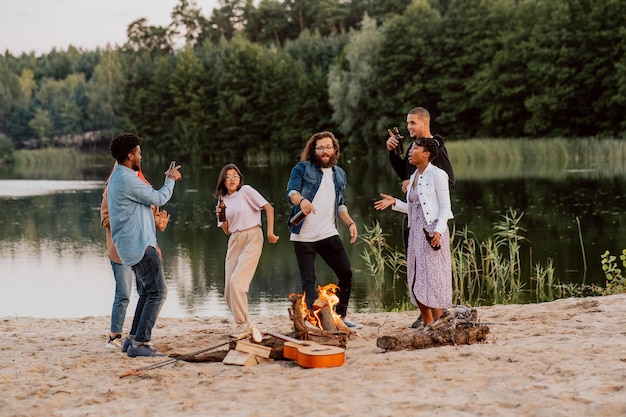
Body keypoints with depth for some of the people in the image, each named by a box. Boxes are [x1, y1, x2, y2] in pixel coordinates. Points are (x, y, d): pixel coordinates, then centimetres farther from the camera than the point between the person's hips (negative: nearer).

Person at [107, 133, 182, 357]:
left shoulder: (118, 177, 17)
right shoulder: (127, 179, -18)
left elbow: (149, 196, 26)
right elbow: (158, 199, -10)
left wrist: (168, 179, 28)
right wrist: (170, 180, 6)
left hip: (133, 245, 11)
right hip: (139, 245, -11)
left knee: (147, 292, 18)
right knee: (157, 292, -11)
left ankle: (133, 339, 20)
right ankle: (140, 343, -14)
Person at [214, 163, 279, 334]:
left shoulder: (246, 191, -3)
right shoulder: (223, 200, 13)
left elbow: (269, 208, -7)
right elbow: (227, 230, 15)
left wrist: (270, 232, -13)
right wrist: (222, 216, -4)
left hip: (252, 238, -6)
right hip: (234, 241, 6)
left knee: (236, 281, -20)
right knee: (229, 290, 0)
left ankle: (244, 325, -12)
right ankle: (244, 326, 13)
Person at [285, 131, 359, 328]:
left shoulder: (339, 174, 15)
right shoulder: (302, 168, -1)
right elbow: (291, 192, -15)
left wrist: (350, 223, 7)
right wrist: (302, 200, -37)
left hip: (329, 234, 4)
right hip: (303, 236, -4)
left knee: (346, 273, 2)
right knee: (308, 281, -3)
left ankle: (340, 316, 16)